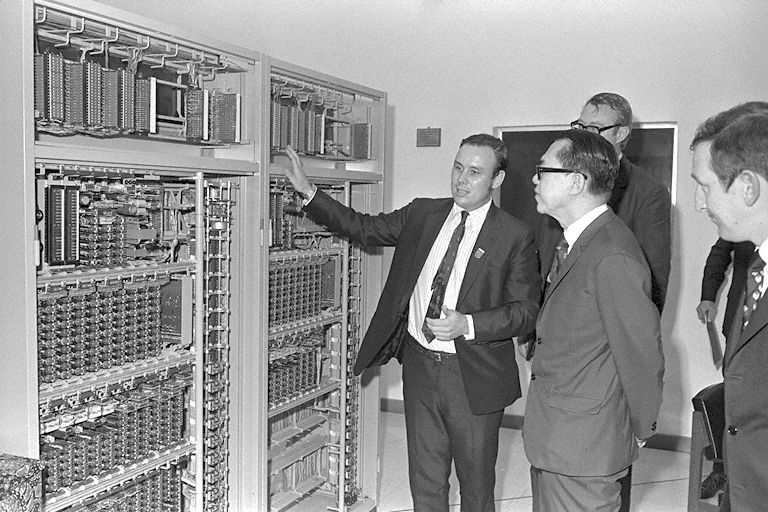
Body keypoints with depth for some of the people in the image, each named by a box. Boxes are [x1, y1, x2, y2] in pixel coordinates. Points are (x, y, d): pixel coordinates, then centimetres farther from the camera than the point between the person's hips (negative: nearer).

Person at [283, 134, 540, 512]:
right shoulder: (422, 215, 4)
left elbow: (525, 310, -9)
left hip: (473, 377, -3)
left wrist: (468, 324, -23)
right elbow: (364, 229, 11)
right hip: (419, 365, 4)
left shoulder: (515, 236, -8)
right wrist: (308, 193, 3)